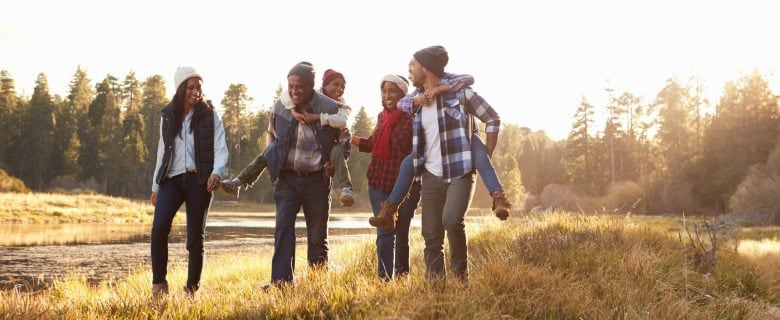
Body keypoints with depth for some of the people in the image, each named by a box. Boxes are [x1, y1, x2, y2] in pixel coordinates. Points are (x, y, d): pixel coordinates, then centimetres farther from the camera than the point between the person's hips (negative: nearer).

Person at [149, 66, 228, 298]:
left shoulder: (210, 116, 1)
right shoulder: (168, 116, 10)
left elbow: (220, 149, -6)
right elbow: (162, 151, 16)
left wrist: (216, 172, -26)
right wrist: (155, 186, 15)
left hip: (199, 181, -2)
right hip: (172, 179, 2)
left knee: (196, 237, 2)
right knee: (159, 229, -17)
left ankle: (192, 289, 14)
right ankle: (159, 283, -5)